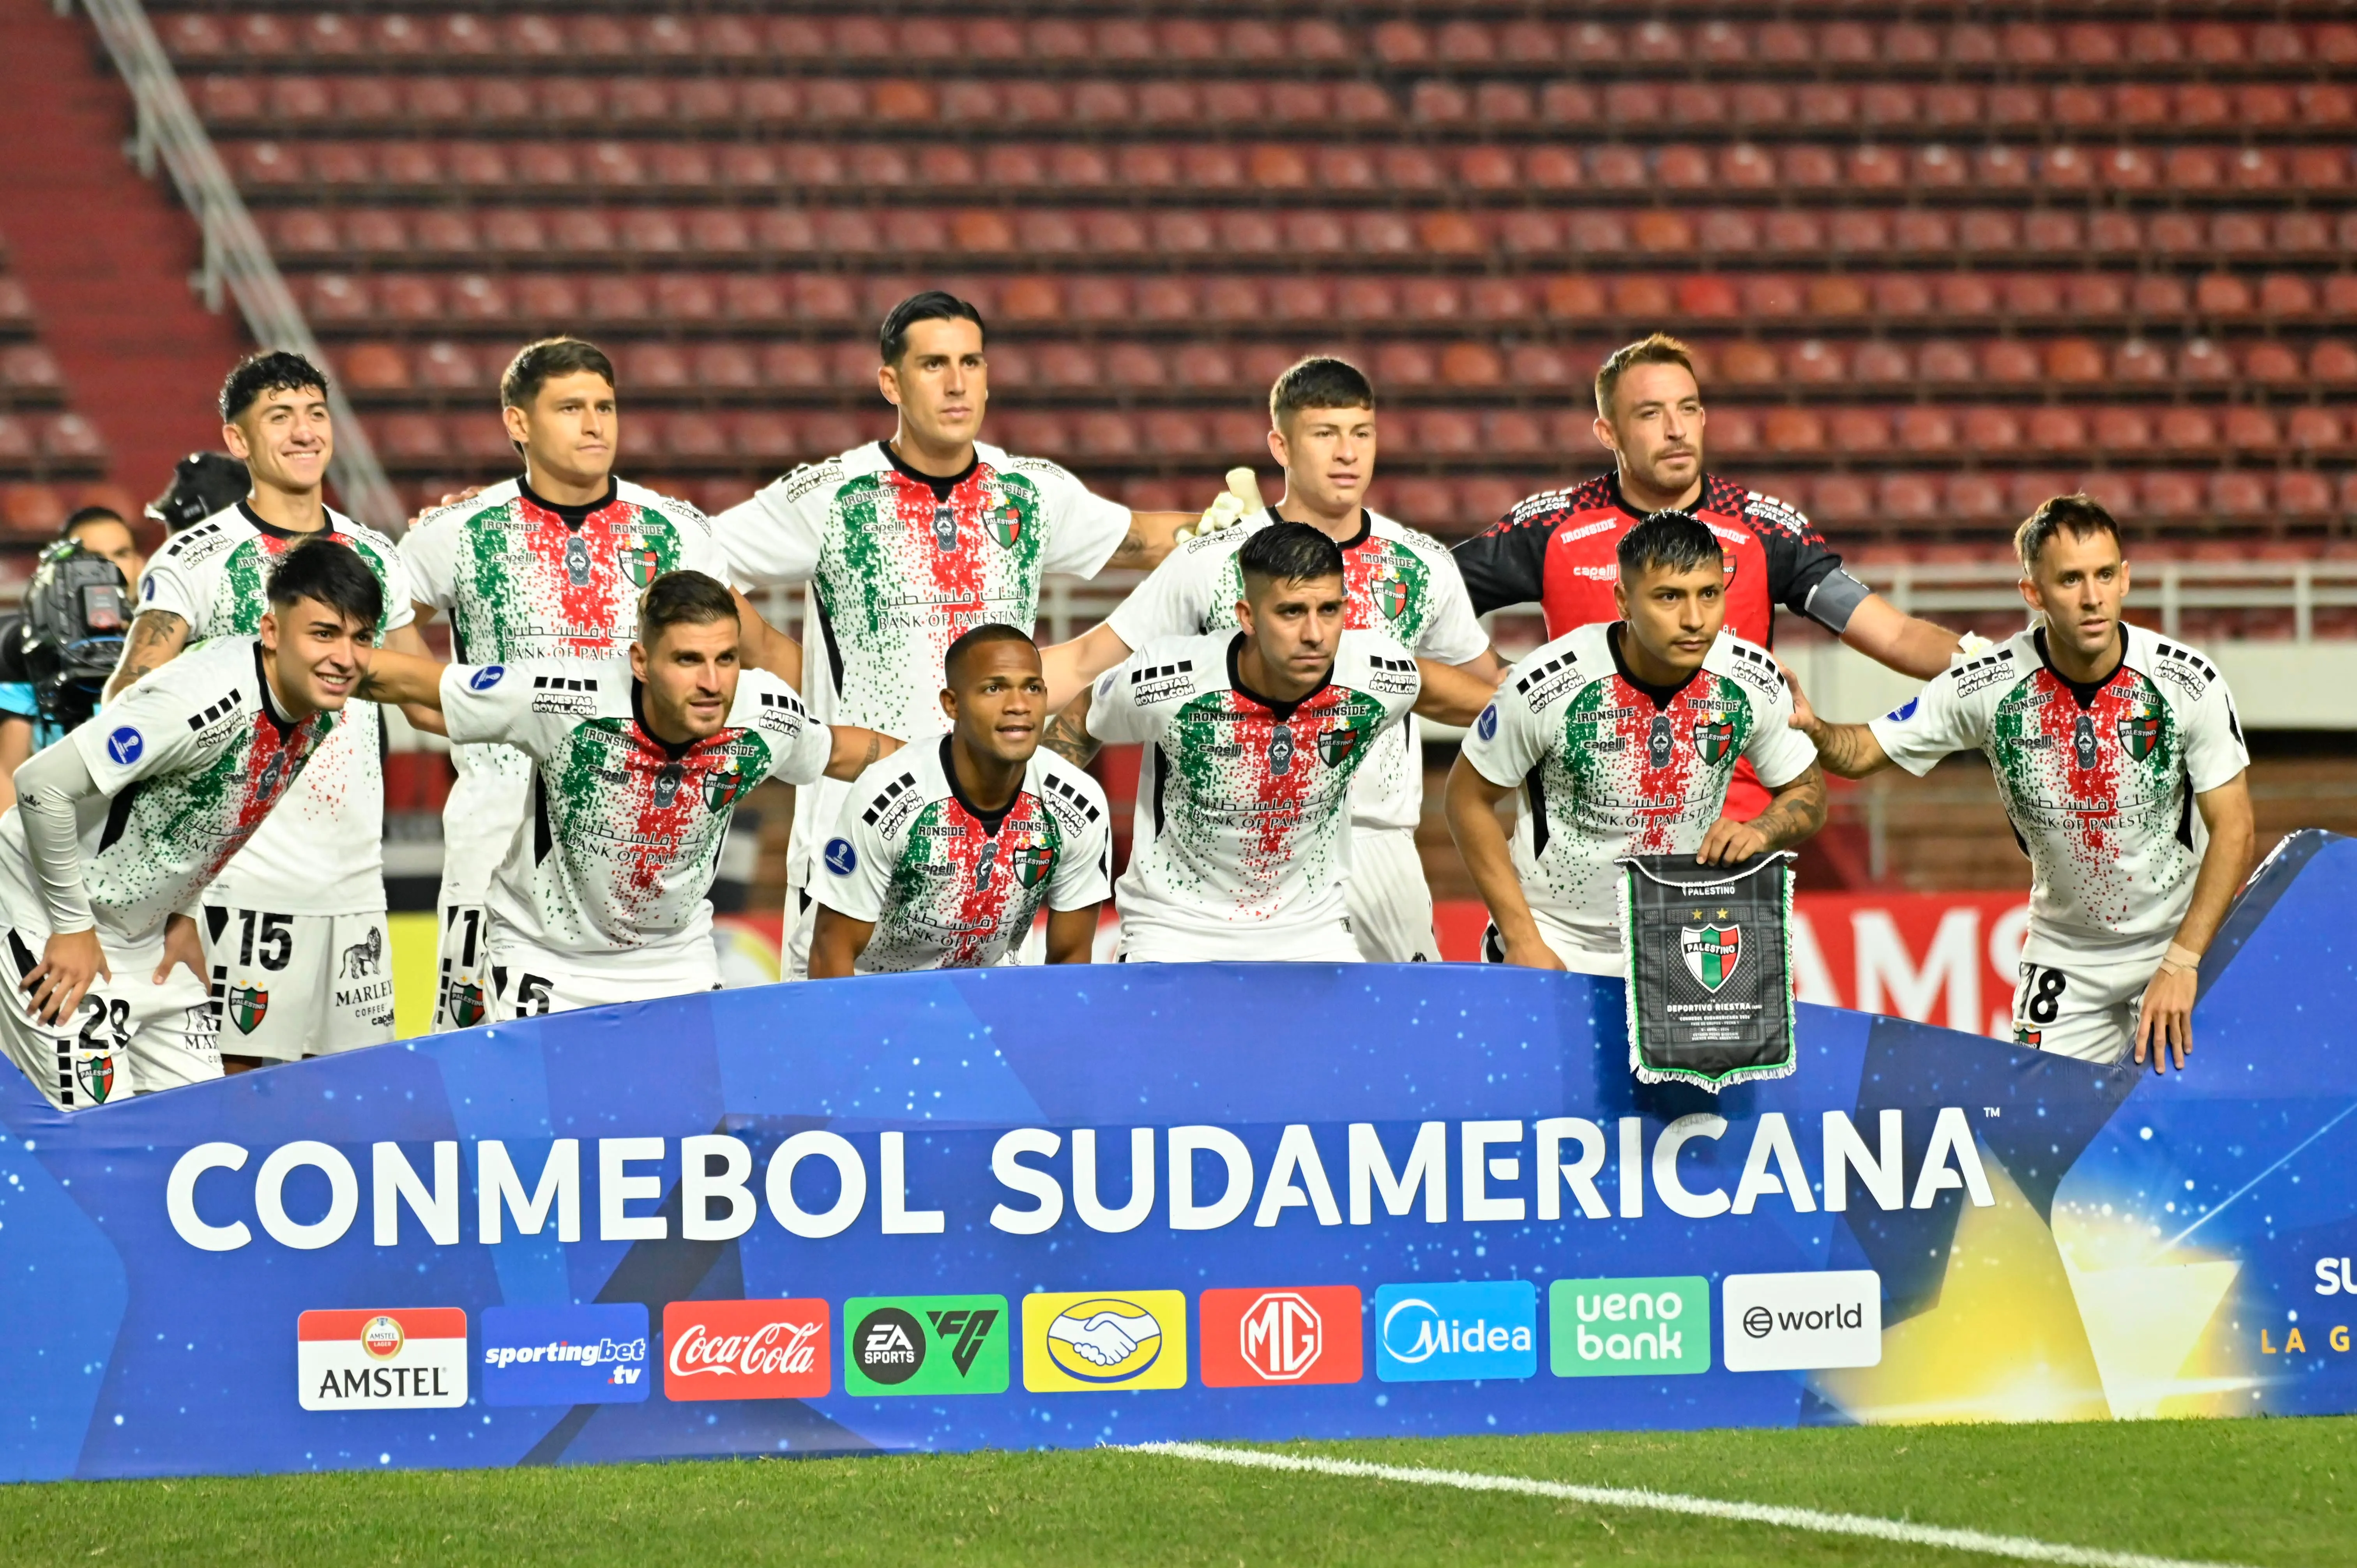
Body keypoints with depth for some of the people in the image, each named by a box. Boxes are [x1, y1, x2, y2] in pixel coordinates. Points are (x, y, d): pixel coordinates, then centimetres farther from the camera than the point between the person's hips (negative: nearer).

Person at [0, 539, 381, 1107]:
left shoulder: (319, 714, -4)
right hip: (50, 917, -9)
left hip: (146, 933, 9)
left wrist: (184, 914, 9)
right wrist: (72, 927, -21)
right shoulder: (210, 699, -31)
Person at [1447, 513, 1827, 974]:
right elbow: (1469, 798, -9)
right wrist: (1523, 941, -13)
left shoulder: (1754, 682, -12)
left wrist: (1760, 832, -20)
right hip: (1556, 948, -3)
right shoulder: (1549, 686, -21)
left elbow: (1807, 793, 4)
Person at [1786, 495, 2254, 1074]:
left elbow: (2233, 830, -12)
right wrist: (1813, 730, -29)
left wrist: (2181, 964, -17)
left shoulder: (2187, 681, -18)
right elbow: (1863, 751, -5)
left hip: (2184, 942, -1)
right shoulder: (1989, 686, -15)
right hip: (2064, 956, 1)